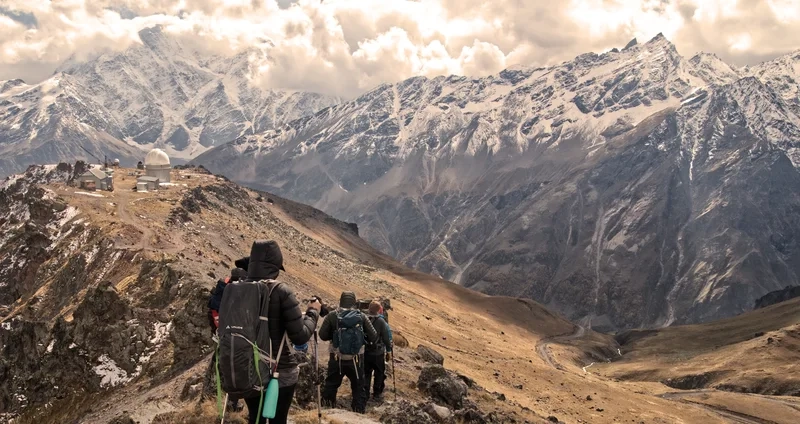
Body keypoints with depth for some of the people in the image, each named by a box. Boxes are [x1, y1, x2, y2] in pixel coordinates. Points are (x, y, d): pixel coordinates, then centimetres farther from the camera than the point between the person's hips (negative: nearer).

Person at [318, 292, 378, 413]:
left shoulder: (332, 315, -6)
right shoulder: (361, 316, -4)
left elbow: (322, 335, -5)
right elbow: (374, 337, -5)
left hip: (337, 358, 0)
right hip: (356, 359, 0)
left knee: (331, 385, 15)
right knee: (358, 387, 16)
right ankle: (360, 410, 16)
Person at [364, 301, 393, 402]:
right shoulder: (381, 321, -13)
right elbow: (386, 337, -11)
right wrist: (388, 349, 1)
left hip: (365, 352, 3)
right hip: (378, 352, -3)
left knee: (366, 373, 13)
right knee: (379, 373, 11)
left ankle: (365, 393, 10)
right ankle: (377, 394, 13)